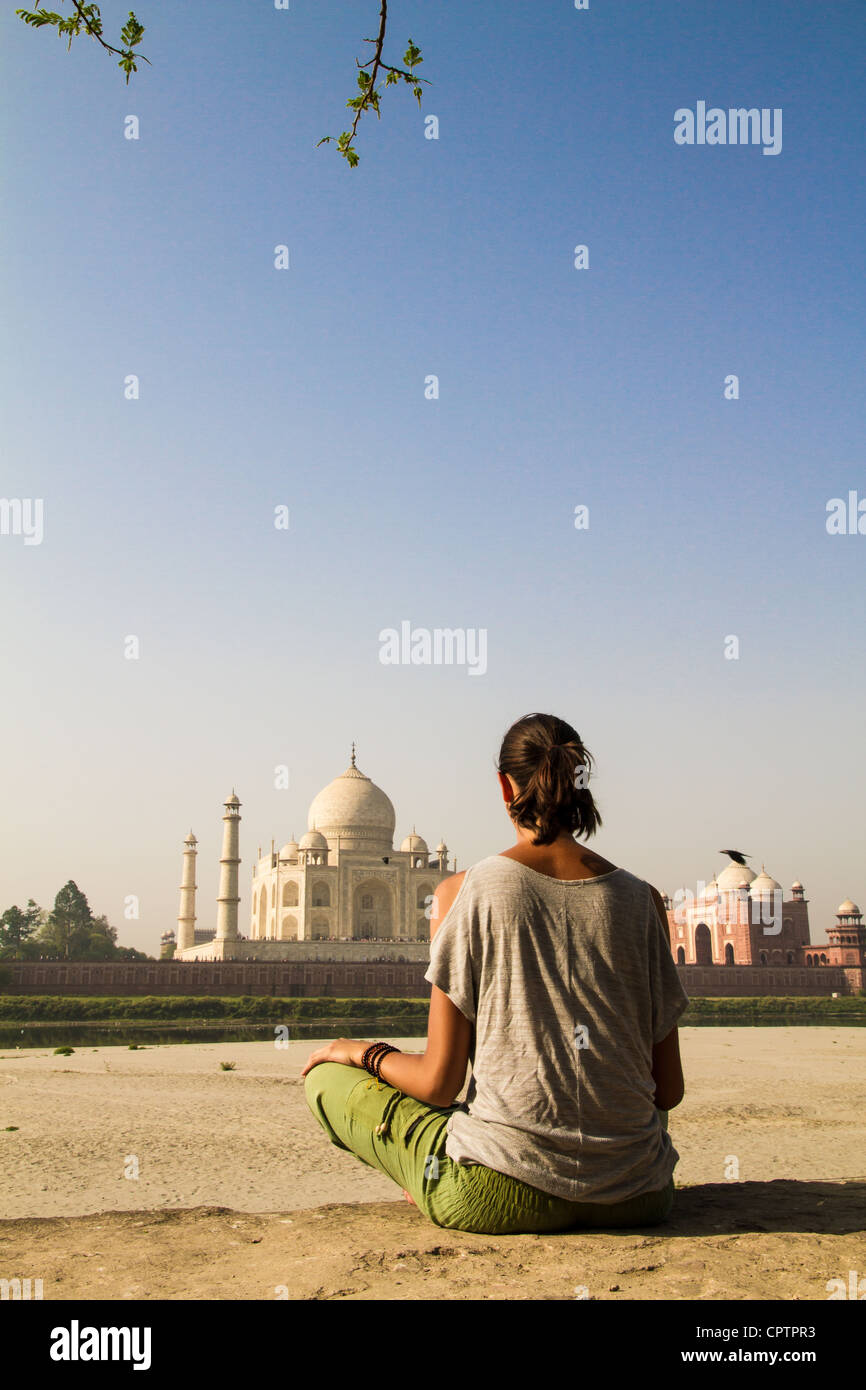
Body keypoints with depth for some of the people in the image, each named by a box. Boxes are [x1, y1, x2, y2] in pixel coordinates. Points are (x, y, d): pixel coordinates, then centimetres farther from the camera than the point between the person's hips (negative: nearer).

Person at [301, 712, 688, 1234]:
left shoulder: (466, 890, -8)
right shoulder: (642, 898, 0)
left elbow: (440, 1084, -7)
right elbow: (669, 1091, 4)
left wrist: (362, 1052, 13)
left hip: (505, 1197, -3)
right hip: (634, 1199, 4)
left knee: (326, 1077, 15)